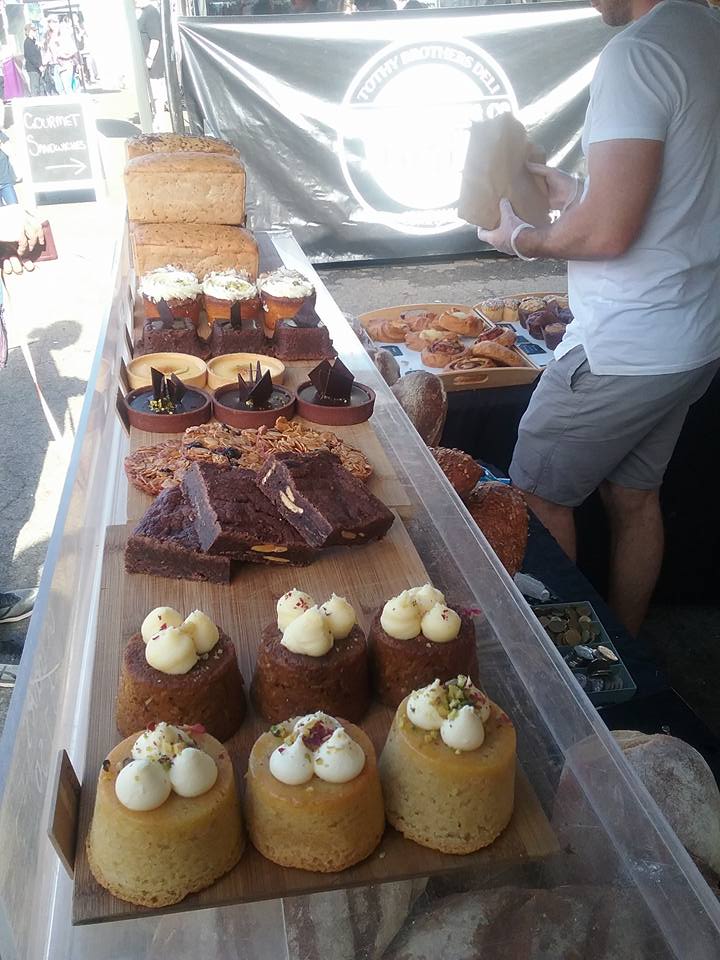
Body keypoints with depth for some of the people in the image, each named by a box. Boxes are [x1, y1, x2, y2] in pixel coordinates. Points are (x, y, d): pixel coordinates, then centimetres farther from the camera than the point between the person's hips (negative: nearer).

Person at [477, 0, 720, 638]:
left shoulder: (636, 53, -18)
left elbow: (607, 233, -24)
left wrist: (523, 239, -6)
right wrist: (578, 193, 18)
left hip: (623, 349, -9)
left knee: (540, 496, 7)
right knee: (635, 496, 19)